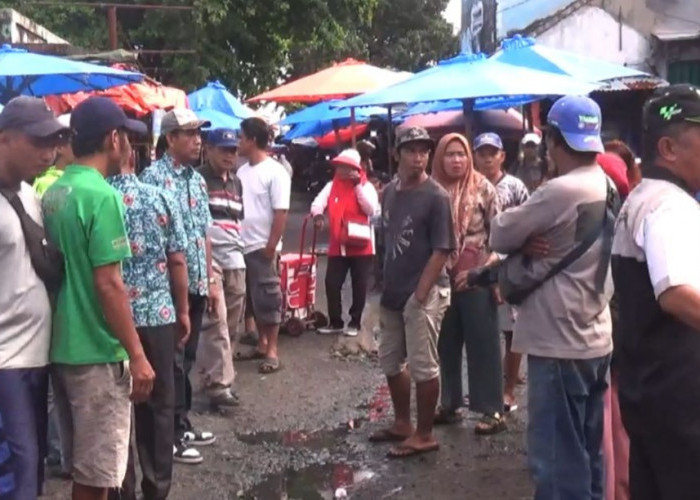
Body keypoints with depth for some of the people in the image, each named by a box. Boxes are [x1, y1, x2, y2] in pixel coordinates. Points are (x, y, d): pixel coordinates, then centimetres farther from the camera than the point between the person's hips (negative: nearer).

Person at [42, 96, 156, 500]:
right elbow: (107, 284, -21)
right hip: (97, 351, -9)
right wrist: (137, 355, -16)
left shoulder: (54, 194, 9)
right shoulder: (102, 196, -17)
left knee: (83, 464, 20)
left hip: (62, 347, 9)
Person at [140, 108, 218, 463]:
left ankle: (182, 424, 26)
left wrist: (210, 280, 16)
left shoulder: (197, 179, 13)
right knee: (172, 360, 0)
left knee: (187, 358, 15)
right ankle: (171, 434, 10)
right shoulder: (154, 176, -11)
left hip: (196, 283, 8)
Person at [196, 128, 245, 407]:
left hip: (235, 260, 7)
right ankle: (219, 385, -10)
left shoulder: (236, 182, 19)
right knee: (216, 322, -11)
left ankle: (216, 375, 20)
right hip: (207, 259, -7)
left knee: (231, 323, 9)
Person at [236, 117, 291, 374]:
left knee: (267, 298, -1)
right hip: (242, 246, 7)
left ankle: (272, 350, 6)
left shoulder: (275, 172, -11)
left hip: (262, 246, -7)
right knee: (251, 298, 14)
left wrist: (271, 246, -18)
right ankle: (262, 343, 25)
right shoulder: (242, 172, 11)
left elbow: (281, 213, -14)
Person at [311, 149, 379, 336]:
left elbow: (371, 209, -14)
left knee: (359, 286, 6)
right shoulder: (331, 186, 7)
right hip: (337, 246, 3)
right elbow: (318, 203, -5)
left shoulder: (366, 186, 0)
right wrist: (317, 214, -29)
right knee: (331, 284, 3)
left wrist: (358, 186, -15)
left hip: (361, 246, -3)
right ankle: (335, 322, 16)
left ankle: (355, 322, 18)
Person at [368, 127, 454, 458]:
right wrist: (385, 285, 13)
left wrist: (420, 294, -17)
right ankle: (402, 423, 32)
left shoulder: (436, 196, -13)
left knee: (423, 366, 0)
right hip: (393, 292, 8)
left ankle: (424, 434, 13)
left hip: (424, 293, -8)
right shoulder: (389, 192, 8)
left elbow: (442, 250, -15)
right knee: (390, 362, 16)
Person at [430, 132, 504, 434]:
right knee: (446, 344, 11)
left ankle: (492, 411, 7)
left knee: (483, 343, 1)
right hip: (443, 278, 4)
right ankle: (450, 404, 23)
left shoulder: (483, 188, -3)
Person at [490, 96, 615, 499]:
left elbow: (499, 235, -11)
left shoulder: (562, 191, -20)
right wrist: (527, 248, -10)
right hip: (593, 339, 9)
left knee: (559, 458, 0)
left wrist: (523, 245, 7)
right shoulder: (606, 188, 8)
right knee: (586, 453, 18)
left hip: (560, 344, -9)